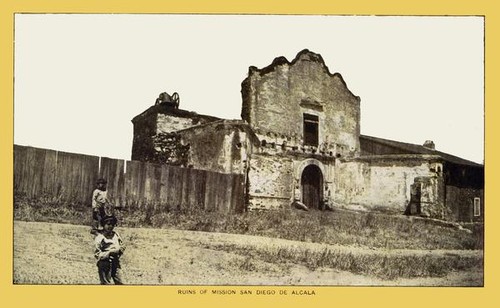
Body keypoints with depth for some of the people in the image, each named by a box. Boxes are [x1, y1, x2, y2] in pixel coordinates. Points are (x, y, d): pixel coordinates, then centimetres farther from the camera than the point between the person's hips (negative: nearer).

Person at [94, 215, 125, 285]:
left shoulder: (116, 235, 6)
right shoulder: (99, 237, -11)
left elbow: (122, 246, 16)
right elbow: (97, 255, -13)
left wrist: (120, 249, -8)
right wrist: (110, 252, -20)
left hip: (116, 263, 5)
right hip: (105, 264, -5)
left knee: (120, 283, 6)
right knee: (106, 284, 0)